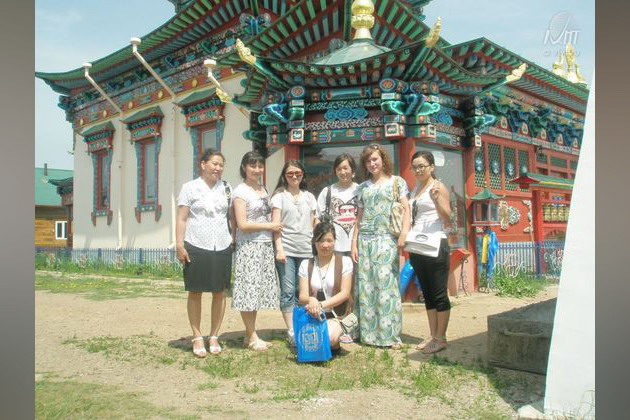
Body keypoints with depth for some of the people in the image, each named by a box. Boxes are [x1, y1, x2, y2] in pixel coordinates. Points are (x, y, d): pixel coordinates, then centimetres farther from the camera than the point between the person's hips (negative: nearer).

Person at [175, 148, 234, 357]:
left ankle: (214, 337, 18)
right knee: (195, 293, 4)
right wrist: (180, 246, -9)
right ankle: (197, 338, 15)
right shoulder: (190, 187, 1)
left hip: (222, 248, 3)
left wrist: (235, 236, 3)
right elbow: (182, 219, -2)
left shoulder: (226, 188, 10)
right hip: (196, 247, -3)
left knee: (220, 293, 6)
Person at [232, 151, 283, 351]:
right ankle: (252, 337, 6)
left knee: (258, 289, 9)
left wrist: (275, 226, 5)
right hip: (249, 246, -7)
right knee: (249, 289, -4)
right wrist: (269, 225, -10)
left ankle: (250, 335, 17)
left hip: (265, 246, 7)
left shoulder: (263, 189, 16)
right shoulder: (241, 192, -7)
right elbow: (242, 225, -14)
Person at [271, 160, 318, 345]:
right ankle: (291, 331, -2)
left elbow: (314, 224, 17)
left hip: (306, 250, 4)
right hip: (287, 249, -3)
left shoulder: (309, 197, 16)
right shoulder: (280, 195, 4)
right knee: (288, 291, -5)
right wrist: (279, 249, -12)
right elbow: (276, 224, -3)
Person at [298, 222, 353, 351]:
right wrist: (311, 300, -26)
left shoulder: (344, 261, 2)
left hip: (335, 316, -2)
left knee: (329, 337, -32)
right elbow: (302, 296, 0)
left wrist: (321, 304, -21)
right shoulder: (306, 264, 8)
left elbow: (345, 293, -6)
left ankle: (333, 345, 5)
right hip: (312, 315, 2)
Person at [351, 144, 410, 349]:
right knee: (365, 286, 3)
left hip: (386, 240, -4)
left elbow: (406, 209, -1)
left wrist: (404, 234, -16)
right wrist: (354, 243, 7)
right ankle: (368, 333, 11)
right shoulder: (363, 187, 16)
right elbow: (359, 217, 15)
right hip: (365, 241, 4)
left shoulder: (397, 181, 7)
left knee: (386, 285, -7)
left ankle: (390, 335, -1)